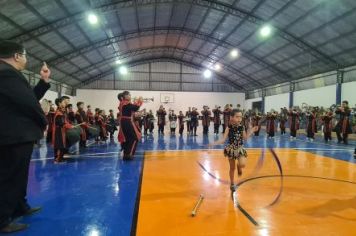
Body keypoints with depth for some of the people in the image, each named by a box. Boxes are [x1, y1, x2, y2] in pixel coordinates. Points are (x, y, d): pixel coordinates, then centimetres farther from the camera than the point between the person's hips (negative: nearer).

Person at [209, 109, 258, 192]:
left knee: (242, 164, -23)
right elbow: (223, 140, -12)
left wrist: (252, 131, 0)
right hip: (231, 149, -2)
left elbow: (245, 138, 5)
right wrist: (213, 144, -25)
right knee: (232, 168, 10)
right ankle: (232, 184, 32)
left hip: (240, 149, 2)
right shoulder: (229, 127, -13)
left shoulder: (242, 127, -5)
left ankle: (239, 166, 16)